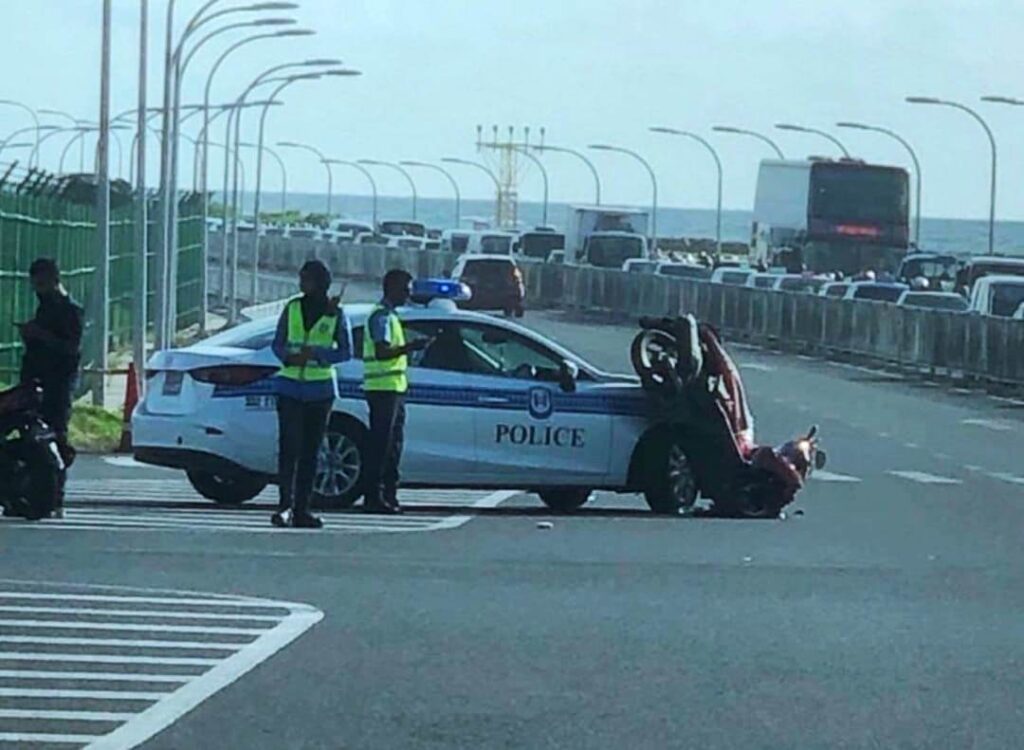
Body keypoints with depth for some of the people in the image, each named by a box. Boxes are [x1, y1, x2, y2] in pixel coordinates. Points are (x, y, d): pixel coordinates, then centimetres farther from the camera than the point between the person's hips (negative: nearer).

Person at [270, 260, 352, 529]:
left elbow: (346, 352, 0)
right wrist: (288, 357, -13)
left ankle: (301, 509, 6)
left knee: (310, 450, 3)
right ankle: (285, 504, -15)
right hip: (290, 387, 0)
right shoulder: (292, 309, 6)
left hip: (320, 389, 0)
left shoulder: (335, 313, 1)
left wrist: (317, 355, -15)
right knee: (289, 446, -11)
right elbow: (277, 344, 9)